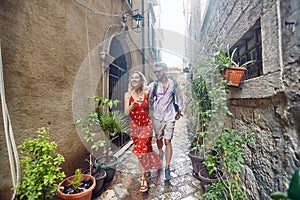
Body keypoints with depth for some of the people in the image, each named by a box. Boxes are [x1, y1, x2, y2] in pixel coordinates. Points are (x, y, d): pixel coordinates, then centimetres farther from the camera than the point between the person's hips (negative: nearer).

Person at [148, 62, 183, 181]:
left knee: (167, 141, -3)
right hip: (157, 116, 2)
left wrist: (179, 110, 10)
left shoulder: (173, 83, -2)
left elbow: (178, 97, 9)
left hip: (169, 117, -1)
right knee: (158, 139, 18)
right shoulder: (153, 85, -4)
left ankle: (167, 168, 9)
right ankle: (160, 152, 51)